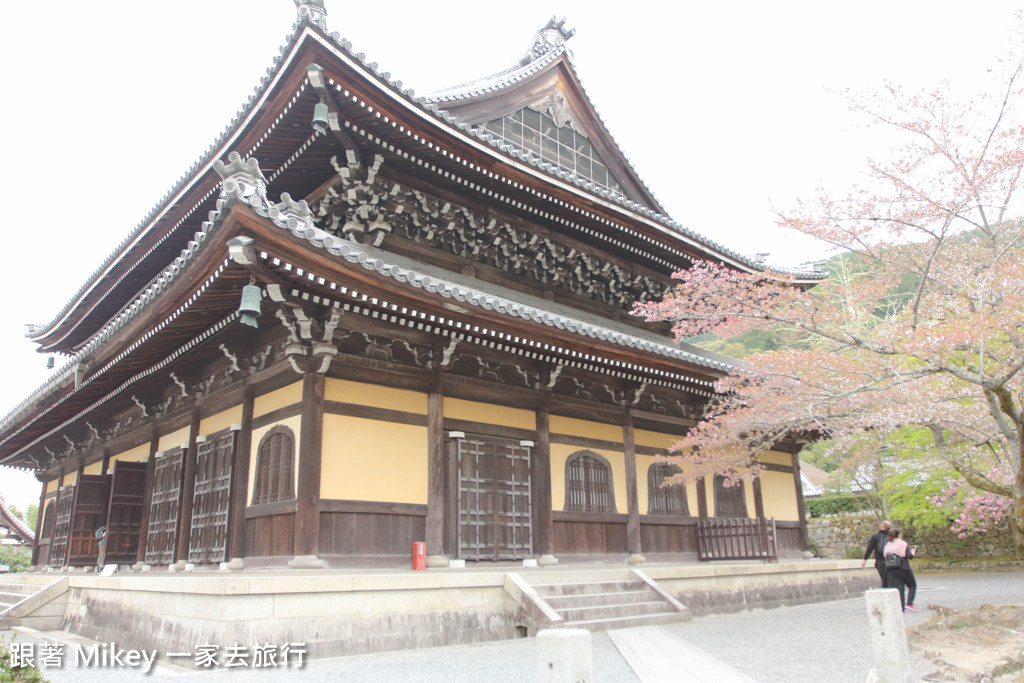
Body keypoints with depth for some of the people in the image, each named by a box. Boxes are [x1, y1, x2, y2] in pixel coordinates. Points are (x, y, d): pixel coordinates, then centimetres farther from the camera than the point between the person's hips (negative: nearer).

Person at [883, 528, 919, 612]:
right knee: (912, 585, 13)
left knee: (898, 588, 4)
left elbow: (884, 555, 6)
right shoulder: (903, 544, -5)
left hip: (890, 570, 4)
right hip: (903, 569, -4)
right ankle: (909, 603, -1)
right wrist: (913, 551, 11)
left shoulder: (887, 545, 10)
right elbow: (910, 556, -9)